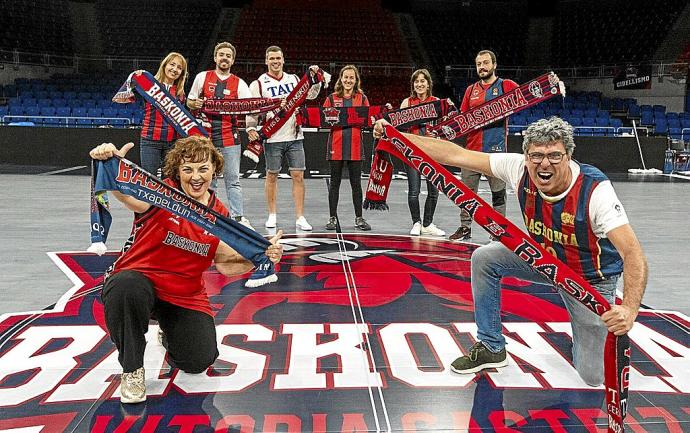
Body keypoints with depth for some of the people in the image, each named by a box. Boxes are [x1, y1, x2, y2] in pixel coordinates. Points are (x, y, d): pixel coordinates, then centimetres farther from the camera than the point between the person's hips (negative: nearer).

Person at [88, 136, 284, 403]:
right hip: (139, 279, -3)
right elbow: (127, 195, -39)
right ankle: (132, 368, -12)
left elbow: (225, 264, 4)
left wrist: (260, 256, -14)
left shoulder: (219, 213, -1)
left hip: (185, 295, 4)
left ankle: (169, 335, 29)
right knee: (127, 289, -39)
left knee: (198, 361, -10)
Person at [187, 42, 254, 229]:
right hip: (206, 135, 1)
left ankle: (238, 217, 4)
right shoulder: (202, 77, 7)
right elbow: (189, 102, 14)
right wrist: (195, 104, -9)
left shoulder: (239, 83, 5)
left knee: (233, 180, 0)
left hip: (229, 137, -1)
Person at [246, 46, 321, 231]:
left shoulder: (293, 79, 11)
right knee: (272, 176, 7)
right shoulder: (258, 84, 0)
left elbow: (310, 95, 20)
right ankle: (272, 215, 21)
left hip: (295, 136, 3)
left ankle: (300, 218, 4)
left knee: (298, 176, -1)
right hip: (273, 138, -2)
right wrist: (251, 129, -17)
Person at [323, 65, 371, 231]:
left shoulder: (362, 98, 9)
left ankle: (359, 218, 14)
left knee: (356, 183, 5)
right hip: (336, 145, 0)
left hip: (355, 146, 0)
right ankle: (333, 218, 15)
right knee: (335, 182, 6)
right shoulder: (332, 98, 7)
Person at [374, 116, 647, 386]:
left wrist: (629, 309, -57)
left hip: (590, 279, -4)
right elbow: (455, 155, -21)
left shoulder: (595, 191, -34)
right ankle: (491, 349, 5)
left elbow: (633, 253, -40)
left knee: (592, 377, -5)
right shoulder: (519, 169, -22)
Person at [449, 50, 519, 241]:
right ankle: (465, 227, 17)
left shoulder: (506, 86, 3)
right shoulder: (470, 90, 15)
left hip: (496, 149, -4)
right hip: (472, 149, 4)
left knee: (498, 192, 3)